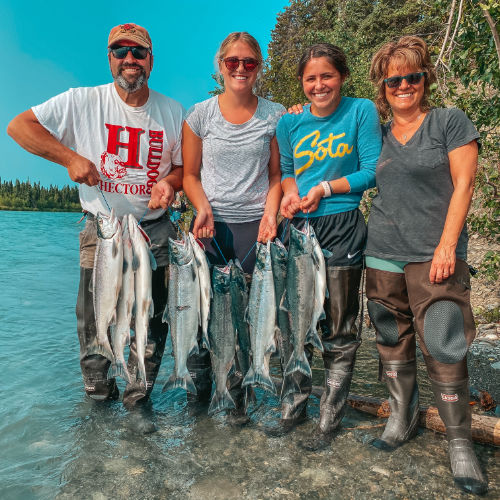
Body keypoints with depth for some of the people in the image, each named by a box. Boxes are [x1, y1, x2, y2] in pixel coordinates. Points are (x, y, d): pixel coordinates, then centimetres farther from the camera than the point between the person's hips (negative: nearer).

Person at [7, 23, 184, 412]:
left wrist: (170, 181, -12)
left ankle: (138, 399, 29)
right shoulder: (83, 102, -1)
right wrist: (71, 158, -13)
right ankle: (97, 393, 34)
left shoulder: (172, 111, 6)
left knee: (152, 321, 6)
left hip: (155, 231, 2)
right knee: (93, 319, 6)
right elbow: (19, 125, -1)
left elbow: (185, 167, 11)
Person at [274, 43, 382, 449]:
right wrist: (291, 193, -5)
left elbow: (372, 171, -6)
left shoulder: (361, 111, -2)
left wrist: (326, 188, -14)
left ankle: (331, 418, 24)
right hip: (299, 228, 4)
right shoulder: (290, 121, 8)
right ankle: (295, 404, 32)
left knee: (339, 328, 5)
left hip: (343, 228, -3)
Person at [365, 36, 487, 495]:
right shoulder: (377, 136, 14)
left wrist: (447, 245, -12)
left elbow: (463, 186, -4)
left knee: (444, 349, -4)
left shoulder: (450, 121, 3)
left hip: (434, 256, -4)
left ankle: (460, 443, 14)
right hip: (382, 255, 4)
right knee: (392, 342, 10)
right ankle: (402, 419, 29)